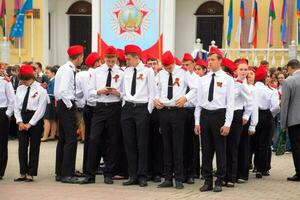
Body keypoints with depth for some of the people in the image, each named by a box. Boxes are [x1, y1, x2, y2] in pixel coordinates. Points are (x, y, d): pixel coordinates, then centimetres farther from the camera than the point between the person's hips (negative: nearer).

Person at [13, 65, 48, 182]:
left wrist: (30, 124, -13)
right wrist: (20, 122, -4)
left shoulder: (40, 90, -8)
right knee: (22, 147, 4)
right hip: (22, 120, 5)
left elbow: (41, 109, -11)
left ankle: (31, 174, 8)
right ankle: (23, 173, 11)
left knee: (34, 147, 2)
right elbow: (16, 106, 9)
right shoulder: (20, 89, 8)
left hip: (35, 120, -5)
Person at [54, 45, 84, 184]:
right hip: (67, 106, -10)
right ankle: (67, 174, -9)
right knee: (71, 140, -9)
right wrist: (70, 105, -14)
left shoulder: (64, 68, 14)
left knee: (63, 139, 13)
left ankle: (59, 173, 18)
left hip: (62, 105, 10)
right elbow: (62, 91, -25)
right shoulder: (68, 70, -15)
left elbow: (58, 90, 18)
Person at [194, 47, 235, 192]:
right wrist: (197, 122, 5)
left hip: (220, 115, -4)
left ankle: (219, 181, 11)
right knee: (206, 149, 7)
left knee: (220, 150, 2)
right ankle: (207, 181, 15)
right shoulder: (203, 80, 10)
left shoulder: (227, 79, -2)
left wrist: (227, 123, -11)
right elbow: (199, 101, 11)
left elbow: (230, 103, -5)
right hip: (205, 114, 4)